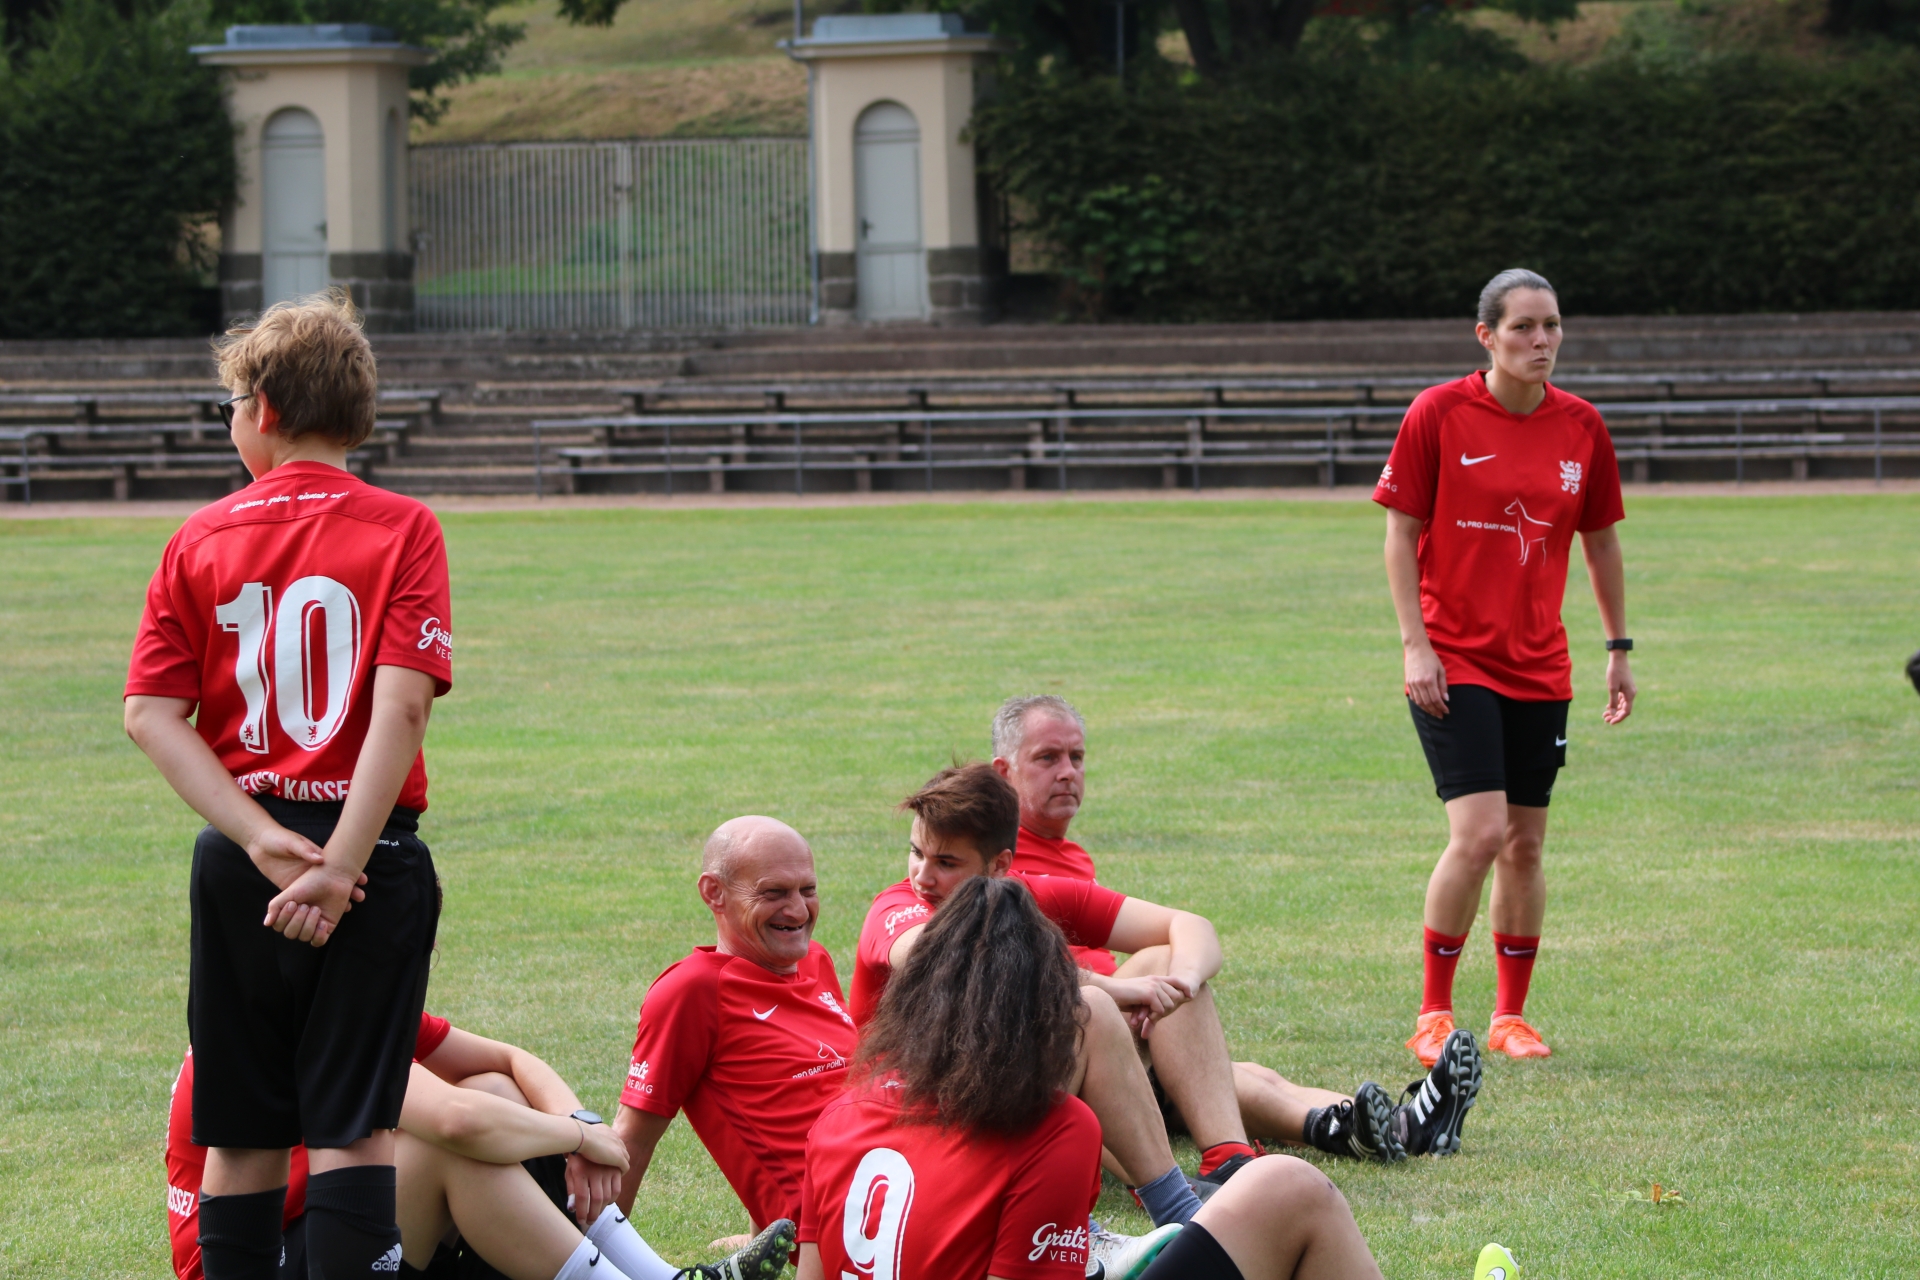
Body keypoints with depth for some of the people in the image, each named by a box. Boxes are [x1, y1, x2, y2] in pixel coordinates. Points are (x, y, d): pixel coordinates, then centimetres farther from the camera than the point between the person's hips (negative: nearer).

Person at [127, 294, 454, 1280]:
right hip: (368, 854, -3)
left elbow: (151, 712, -3)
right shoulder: (402, 530, -3)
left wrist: (259, 838, -9)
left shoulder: (201, 540, 5)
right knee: (351, 1125, -2)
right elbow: (404, 703, -15)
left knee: (244, 1134, 10)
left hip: (238, 865, 3)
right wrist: (339, 863, -16)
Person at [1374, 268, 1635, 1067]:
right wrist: (1415, 645, -12)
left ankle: (1510, 1016, 20)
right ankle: (1434, 1014, -1)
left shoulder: (1581, 426, 3)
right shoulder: (1439, 415, -8)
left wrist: (1619, 648, 15)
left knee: (1525, 845, 7)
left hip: (1539, 665, 4)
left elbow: (1600, 541, 14)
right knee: (1479, 833, -16)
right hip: (1452, 662, -4)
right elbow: (1399, 535, -5)